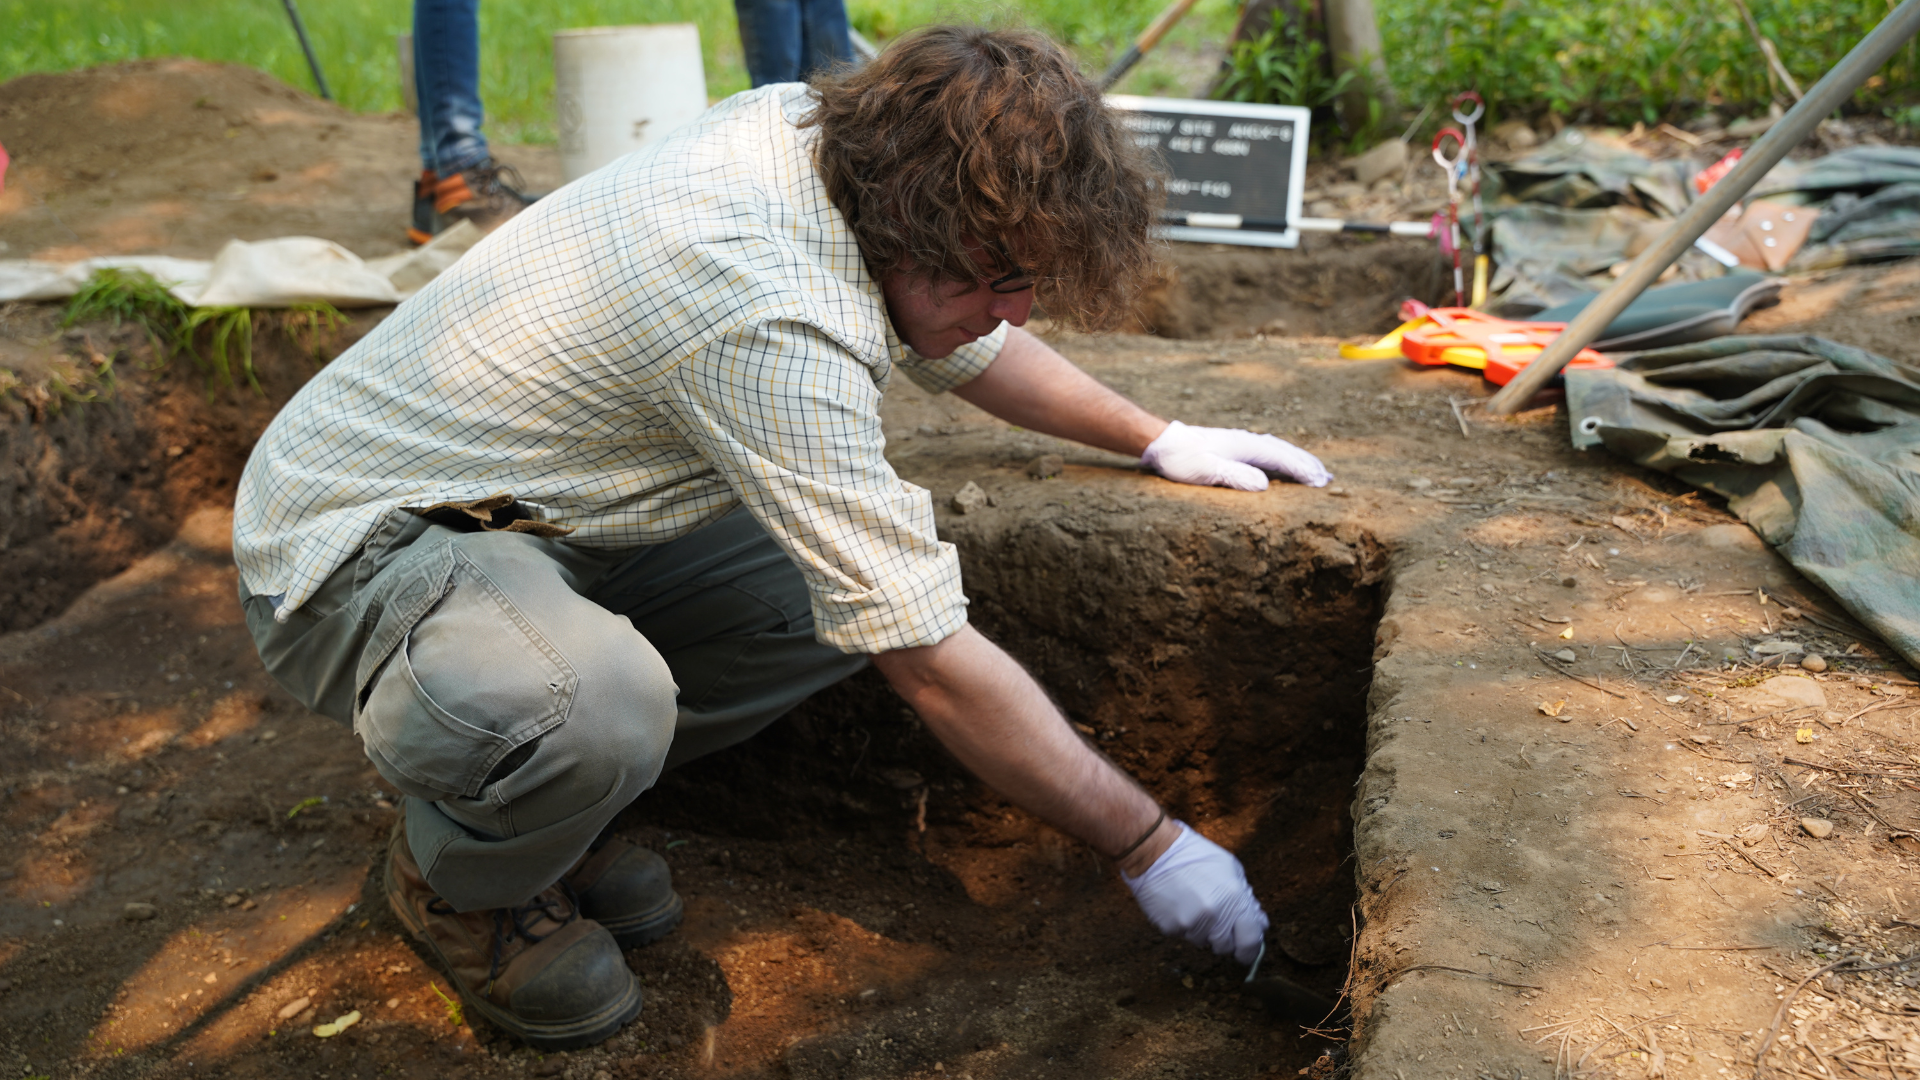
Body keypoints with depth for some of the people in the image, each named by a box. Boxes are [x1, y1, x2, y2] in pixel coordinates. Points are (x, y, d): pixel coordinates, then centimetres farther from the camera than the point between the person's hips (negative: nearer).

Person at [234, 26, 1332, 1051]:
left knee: (858, 569, -4)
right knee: (595, 711, -39)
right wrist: (1151, 845, -18)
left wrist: (1158, 438, 18)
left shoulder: (799, 126, -7)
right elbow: (936, 667, -29)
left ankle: (563, 786, 11)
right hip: (356, 543, -9)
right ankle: (459, 878, -3)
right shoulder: (776, 324, -34)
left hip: (536, 508, 9)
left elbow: (964, 345, 15)